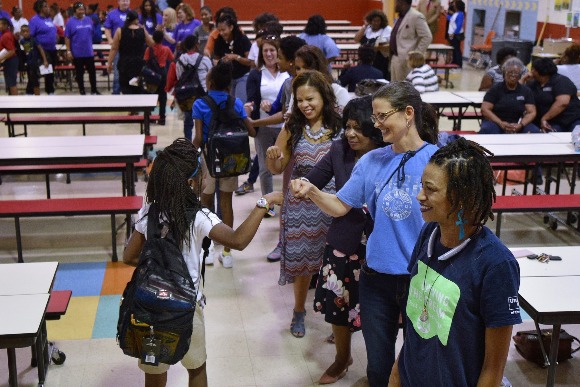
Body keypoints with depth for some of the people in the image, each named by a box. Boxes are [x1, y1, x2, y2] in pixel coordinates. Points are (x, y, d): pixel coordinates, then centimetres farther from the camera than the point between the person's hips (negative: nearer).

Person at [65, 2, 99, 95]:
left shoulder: (89, 20, 5)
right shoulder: (70, 22, -5)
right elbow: (67, 38, -6)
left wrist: (91, 46, 12)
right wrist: (68, 51, -11)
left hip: (89, 52, 3)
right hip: (77, 53, -3)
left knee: (92, 71, 7)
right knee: (79, 73, 6)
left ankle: (94, 90, 19)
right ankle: (82, 91, 14)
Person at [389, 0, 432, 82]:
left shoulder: (416, 16, -13)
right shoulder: (401, 17, 16)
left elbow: (427, 37, -17)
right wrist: (390, 46, 12)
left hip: (405, 60, -10)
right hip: (395, 58, 10)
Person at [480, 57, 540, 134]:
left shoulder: (526, 91, 14)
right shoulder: (495, 89, 7)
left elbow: (531, 112, 6)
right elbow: (485, 109, -3)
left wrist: (521, 125, -15)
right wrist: (501, 123, -18)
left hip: (517, 125, 2)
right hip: (496, 122, -2)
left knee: (535, 131, -29)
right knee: (487, 130, -36)